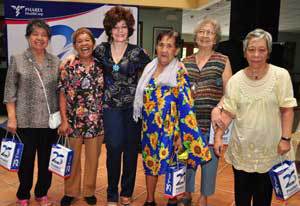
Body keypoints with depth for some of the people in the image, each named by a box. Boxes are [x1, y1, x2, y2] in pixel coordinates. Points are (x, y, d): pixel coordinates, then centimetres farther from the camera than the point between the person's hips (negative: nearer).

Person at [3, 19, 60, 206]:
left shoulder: (56, 62, 6)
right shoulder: (17, 60, 1)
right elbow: (10, 91, 0)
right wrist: (12, 118, -7)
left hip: (50, 120, 2)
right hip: (26, 120, -2)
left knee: (47, 158, 11)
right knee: (27, 158, 7)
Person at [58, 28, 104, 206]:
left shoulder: (100, 67, 2)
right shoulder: (68, 68, -3)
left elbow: (104, 93, 8)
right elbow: (63, 96, -3)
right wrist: (64, 120, -8)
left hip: (96, 122, 2)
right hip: (74, 121, -1)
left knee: (93, 158, 11)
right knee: (73, 158, 10)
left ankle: (89, 191, 29)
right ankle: (71, 192, 28)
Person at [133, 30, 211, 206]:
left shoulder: (180, 73, -11)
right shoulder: (150, 68, 5)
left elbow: (186, 108, -14)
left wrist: (182, 136, -16)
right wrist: (143, 125, 14)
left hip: (169, 129, -5)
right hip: (149, 128, 5)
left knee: (172, 165, 8)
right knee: (150, 163, 14)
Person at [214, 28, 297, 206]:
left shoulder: (281, 75, -10)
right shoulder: (236, 80, -5)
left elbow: (287, 110, -6)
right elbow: (228, 112, -2)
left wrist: (285, 138, -11)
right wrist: (218, 136, -9)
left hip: (269, 148, -1)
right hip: (242, 148, 2)